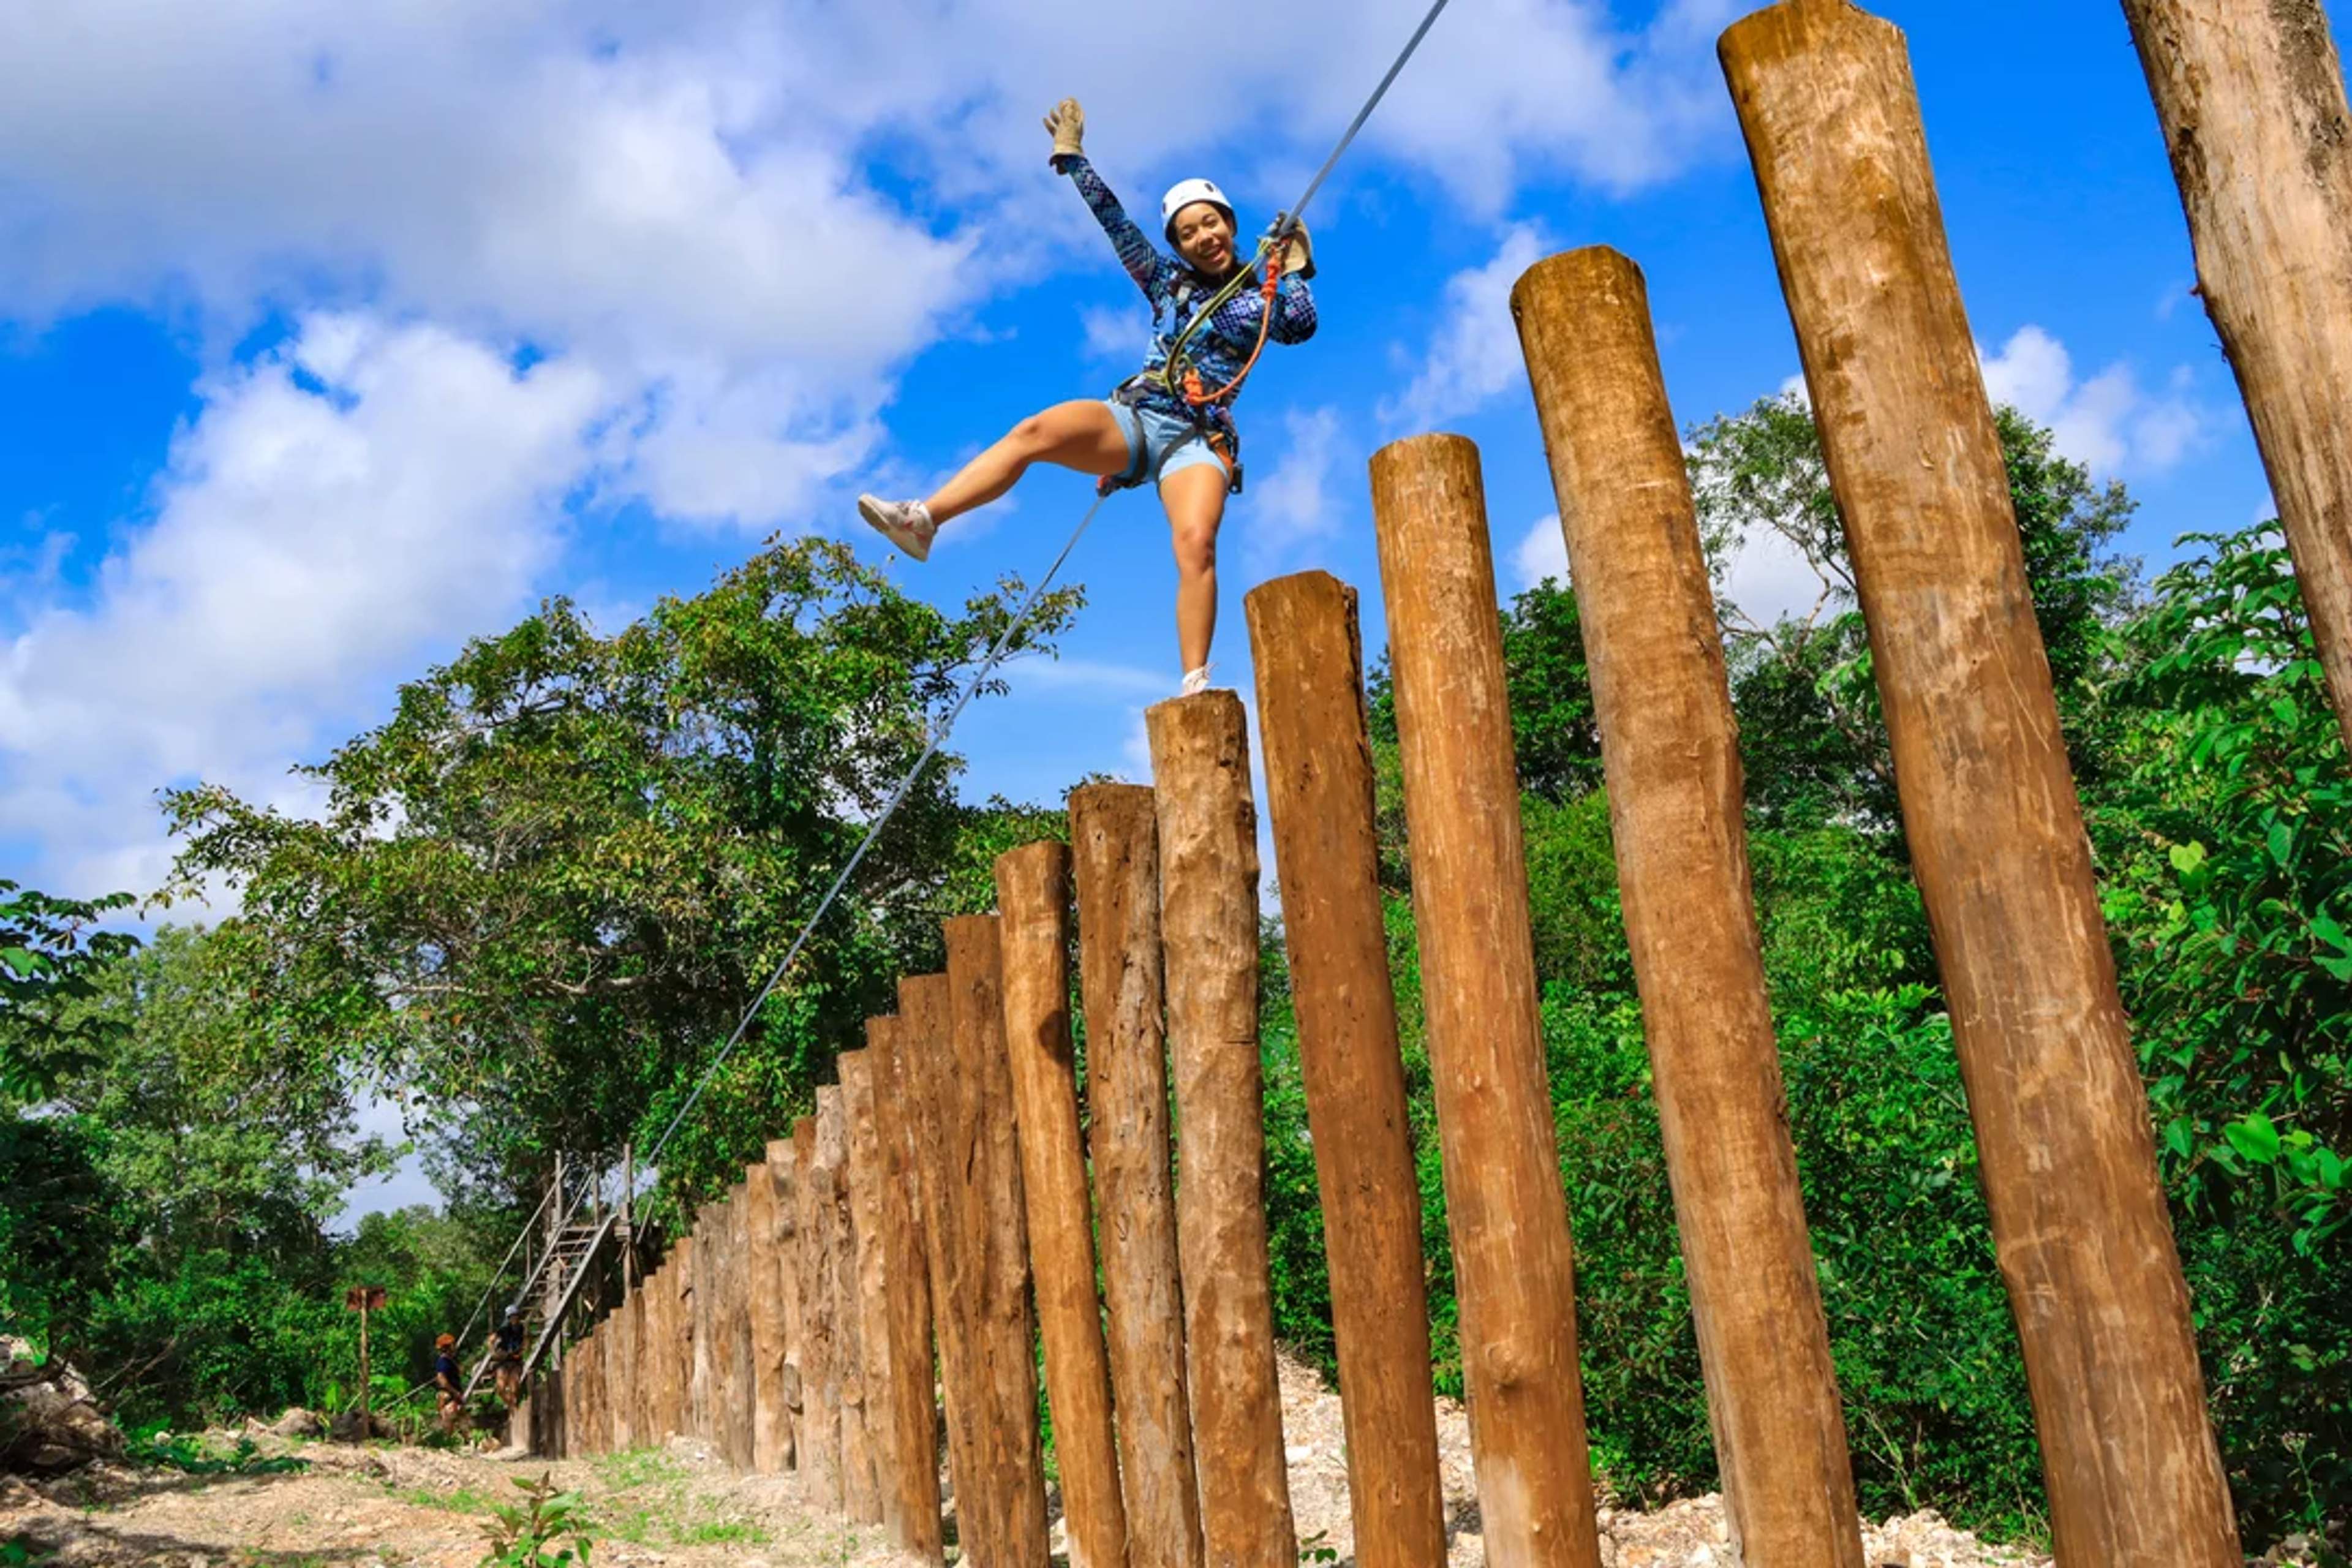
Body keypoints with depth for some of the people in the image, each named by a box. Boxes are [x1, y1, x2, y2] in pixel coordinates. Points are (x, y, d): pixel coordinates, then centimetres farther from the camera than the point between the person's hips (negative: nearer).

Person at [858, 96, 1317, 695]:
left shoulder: (1263, 301, 14)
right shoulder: (1168, 282, 19)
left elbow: (1301, 326, -6)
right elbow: (1116, 223, 17)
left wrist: (1295, 268, -2)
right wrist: (1072, 156, 16)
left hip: (1198, 439, -2)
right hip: (1133, 418, 2)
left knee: (1195, 543, -31)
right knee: (1035, 431, -27)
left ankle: (1195, 686, -35)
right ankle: (921, 520, -34)